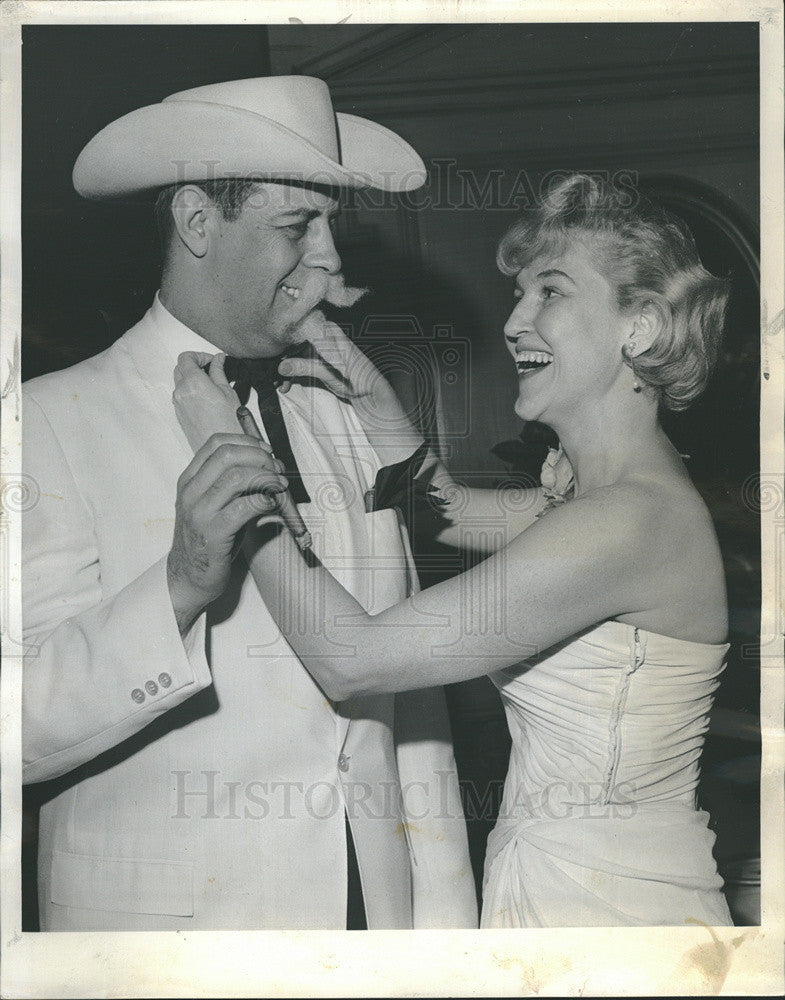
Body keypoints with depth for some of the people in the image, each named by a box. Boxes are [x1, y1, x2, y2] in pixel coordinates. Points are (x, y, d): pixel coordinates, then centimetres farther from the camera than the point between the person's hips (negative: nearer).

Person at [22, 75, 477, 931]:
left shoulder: (345, 418, 5)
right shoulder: (55, 421, -10)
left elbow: (412, 698, 4)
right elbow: (24, 731, -18)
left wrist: (444, 923, 2)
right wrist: (179, 588, -31)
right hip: (163, 915, -4)